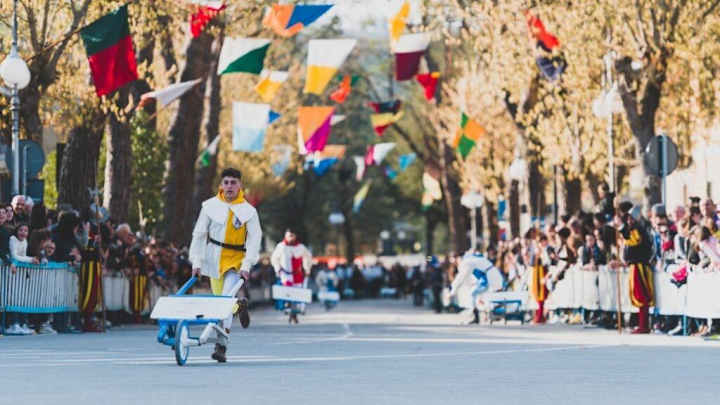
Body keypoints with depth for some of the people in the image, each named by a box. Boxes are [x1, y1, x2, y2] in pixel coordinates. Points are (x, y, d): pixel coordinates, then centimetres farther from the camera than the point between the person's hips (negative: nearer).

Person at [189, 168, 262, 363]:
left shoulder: (248, 211, -4)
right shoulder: (210, 206, -1)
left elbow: (254, 239, -6)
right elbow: (199, 234, 2)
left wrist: (246, 266, -16)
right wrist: (196, 262, -5)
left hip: (236, 260, -3)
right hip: (214, 259, 3)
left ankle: (221, 345, -15)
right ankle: (241, 305, 43)